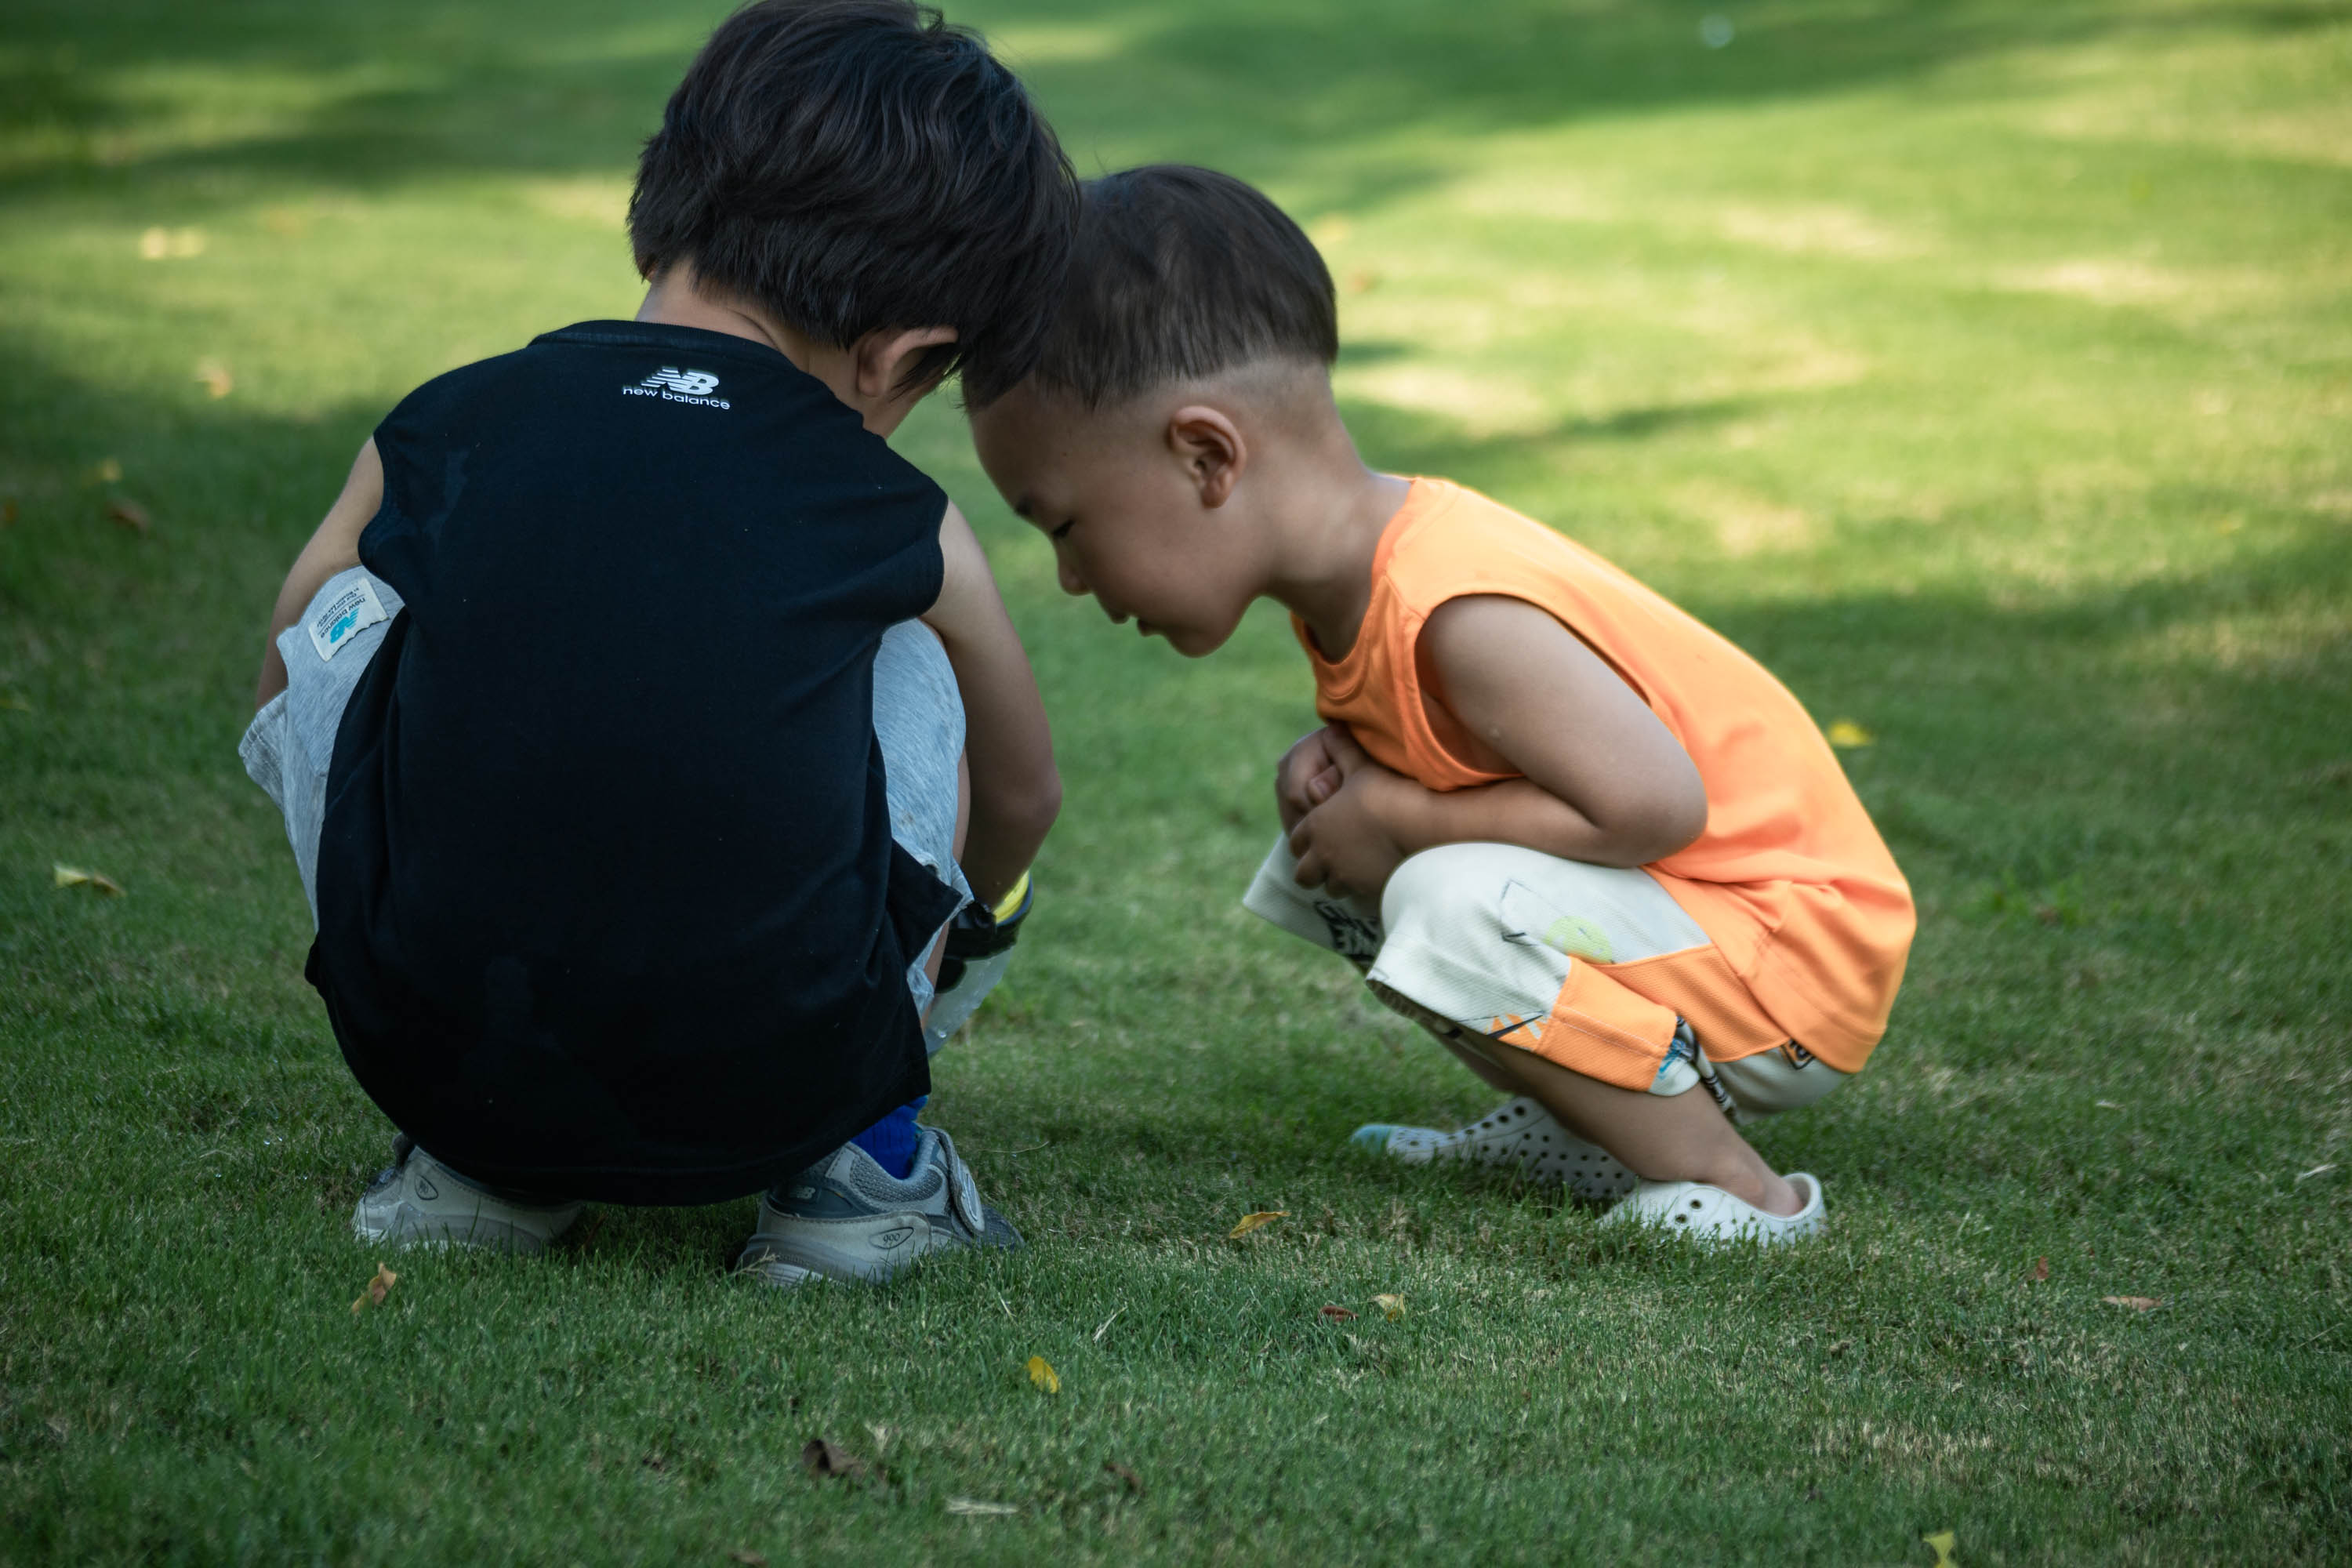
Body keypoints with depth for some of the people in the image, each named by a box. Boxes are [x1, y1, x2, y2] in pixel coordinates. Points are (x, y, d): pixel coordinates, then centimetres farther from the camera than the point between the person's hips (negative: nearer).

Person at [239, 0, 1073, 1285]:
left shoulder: (434, 432, 6)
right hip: (776, 1093, 0)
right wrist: (966, 928, 49)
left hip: (437, 1064, 1)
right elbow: (1024, 797, 25)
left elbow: (278, 704, 25)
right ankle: (864, 1155, 19)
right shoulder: (901, 527, 5)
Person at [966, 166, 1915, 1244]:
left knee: (1460, 910, -31)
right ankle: (1583, 1124, 11)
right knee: (1327, 863, 6)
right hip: (1671, 912, 9)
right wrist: (1342, 760, -7)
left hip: (1793, 953, -9)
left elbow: (1653, 806, -32)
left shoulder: (1463, 615, -29)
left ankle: (1724, 1184, -15)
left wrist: (1397, 814, -21)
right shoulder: (1356, 573, -1)